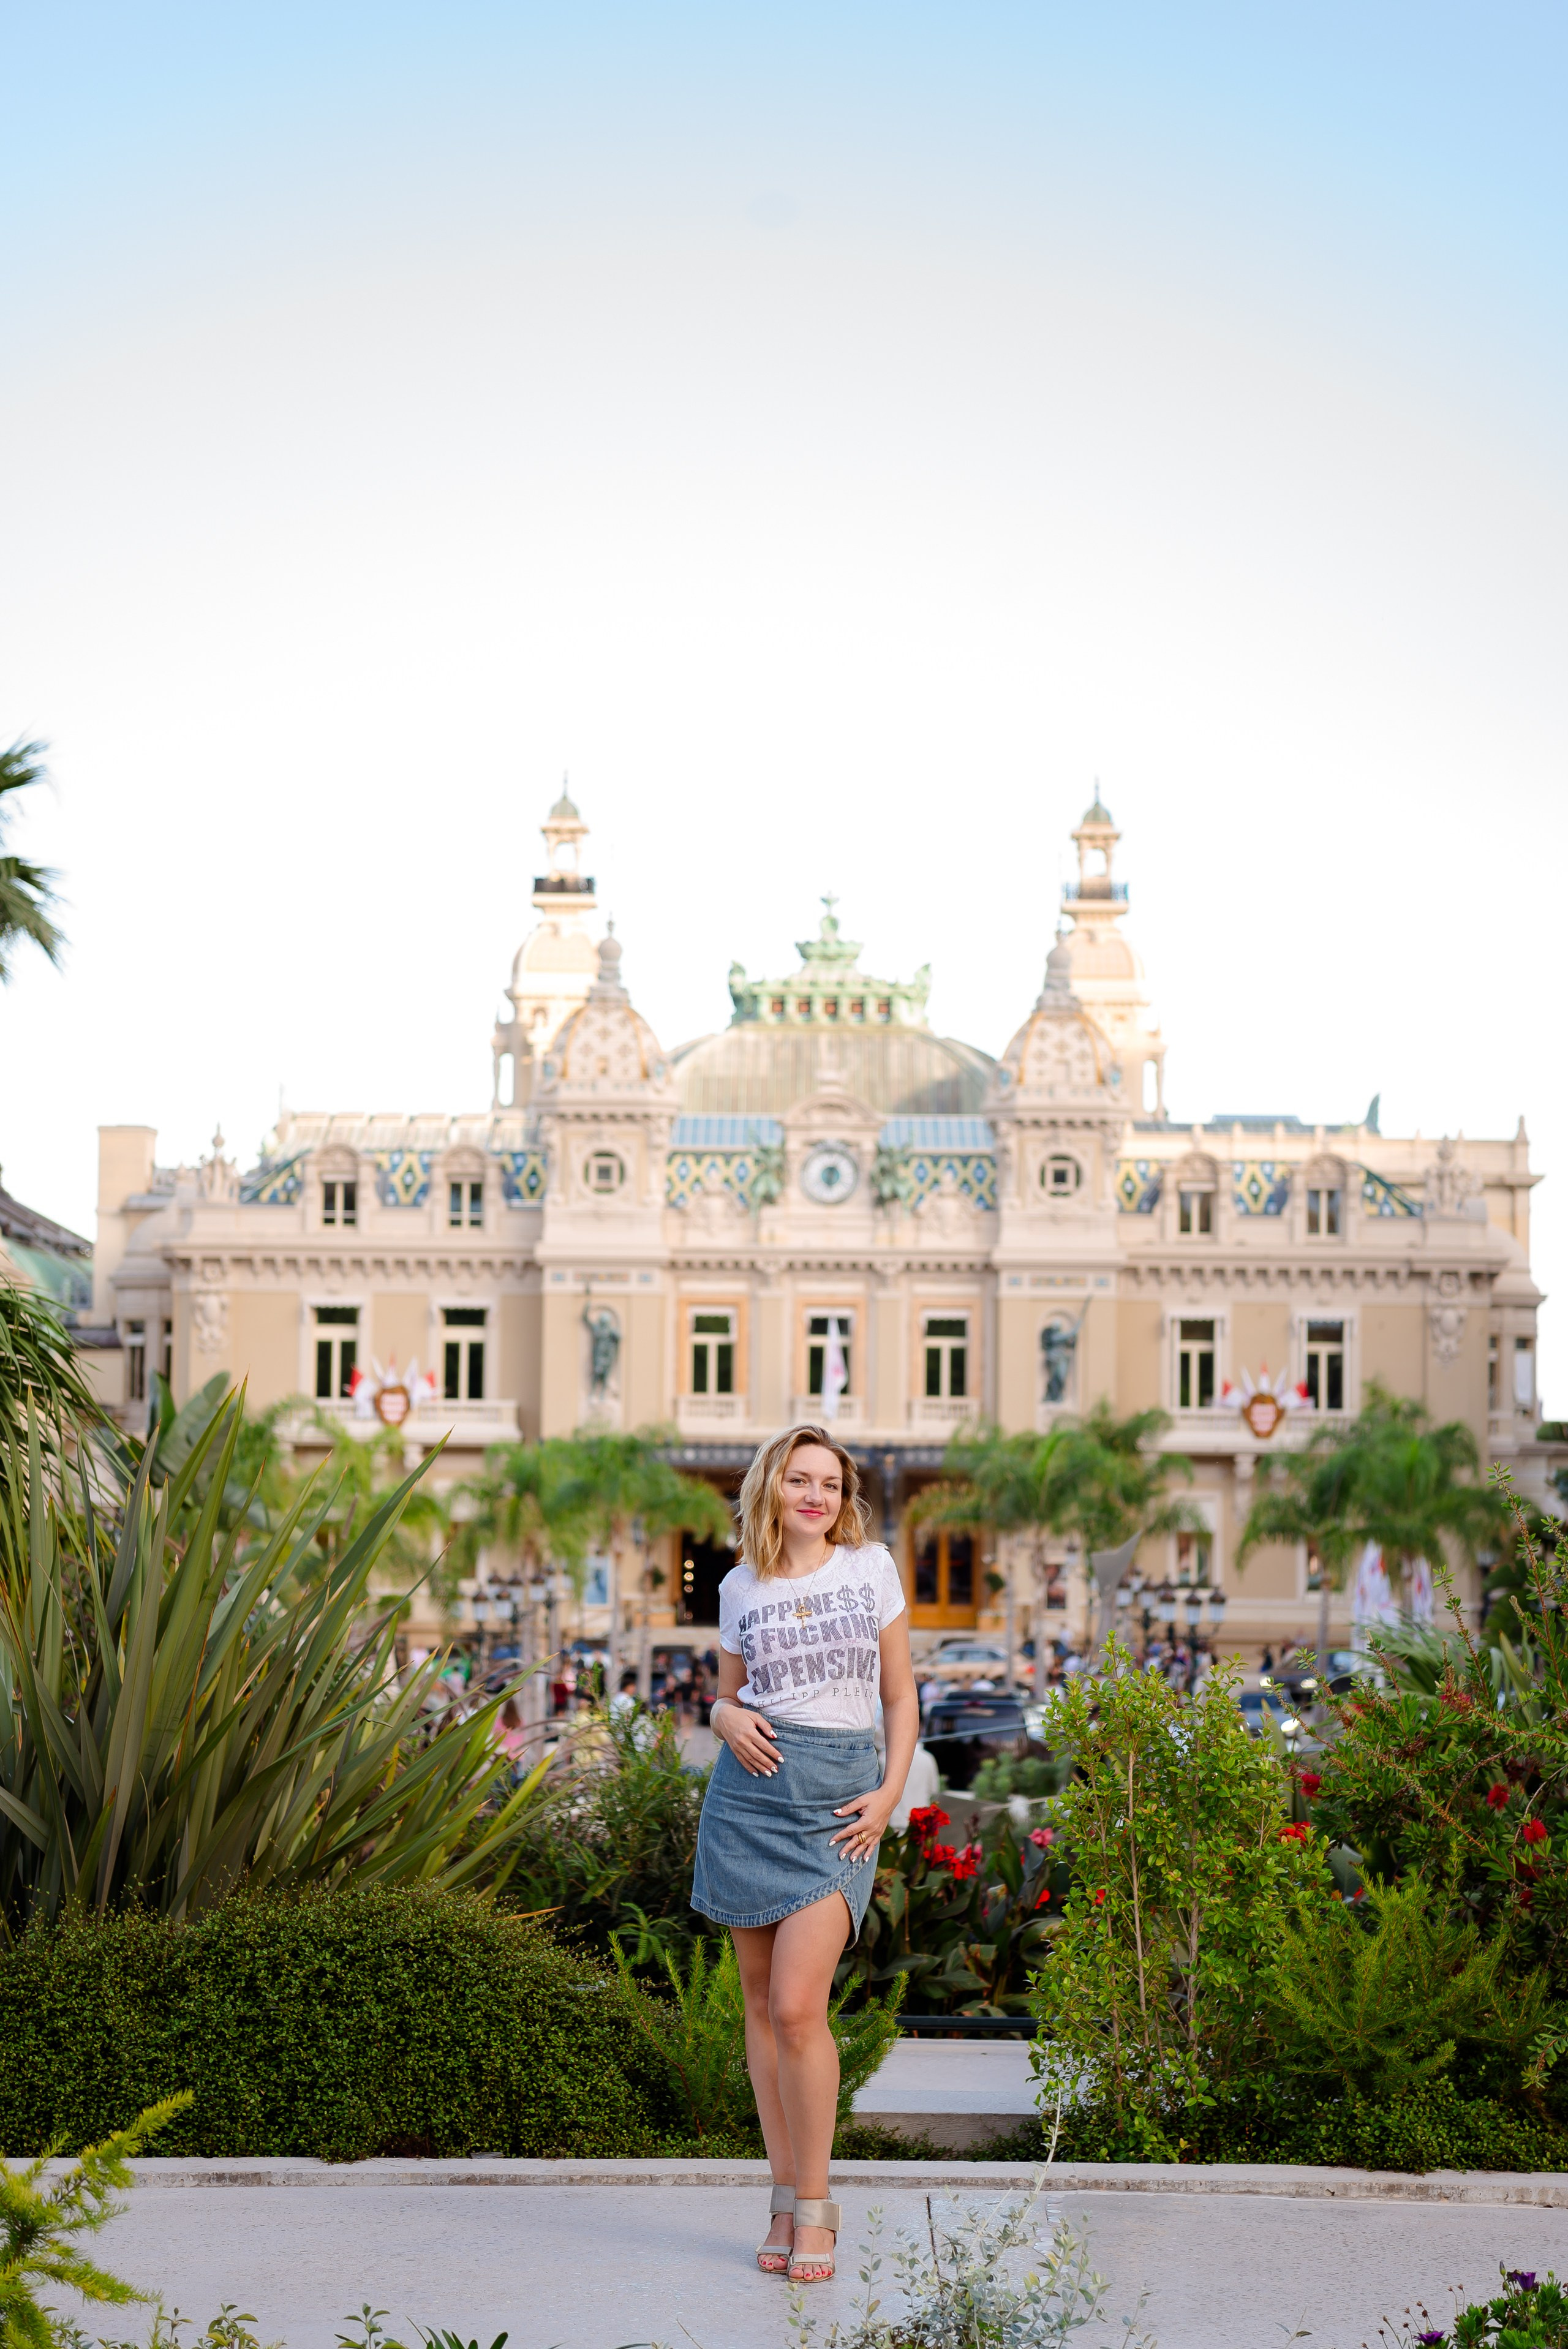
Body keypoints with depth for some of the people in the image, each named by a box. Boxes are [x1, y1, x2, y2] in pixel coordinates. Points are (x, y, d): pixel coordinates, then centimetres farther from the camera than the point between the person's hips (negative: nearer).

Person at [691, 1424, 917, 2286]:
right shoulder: (741, 1588, 8)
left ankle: (815, 2203, 1)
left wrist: (890, 1792, -3)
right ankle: (785, 2195, 15)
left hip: (839, 1799, -2)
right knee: (762, 2003, 5)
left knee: (797, 2006, -13)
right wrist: (730, 1720, -5)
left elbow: (900, 1695, 8)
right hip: (752, 1787, 2)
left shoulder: (871, 1567, 4)